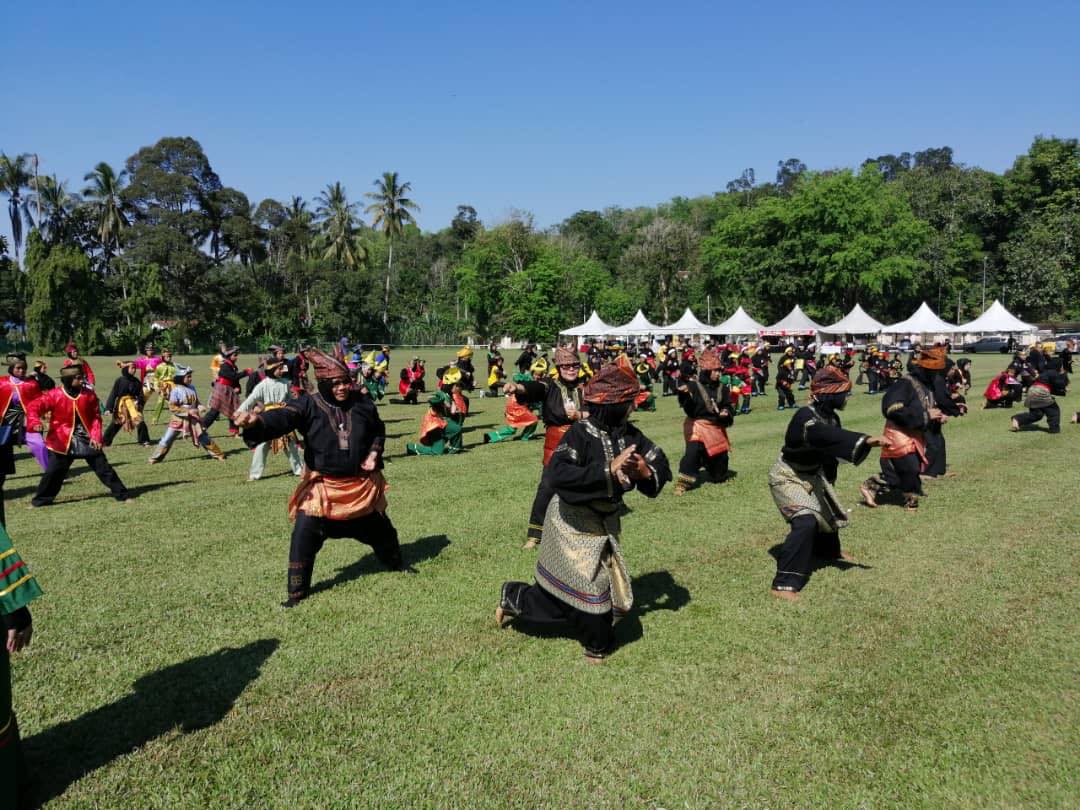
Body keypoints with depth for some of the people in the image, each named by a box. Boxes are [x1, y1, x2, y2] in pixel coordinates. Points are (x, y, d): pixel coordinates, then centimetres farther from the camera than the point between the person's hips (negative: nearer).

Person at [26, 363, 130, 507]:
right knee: (53, 471, 4)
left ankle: (121, 494, 10)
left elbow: (96, 417, 1)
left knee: (103, 467, 4)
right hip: (62, 441, -1)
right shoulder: (54, 395, -11)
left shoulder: (89, 395, -4)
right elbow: (33, 407, -13)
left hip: (87, 439, 1)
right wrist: (35, 422, -32)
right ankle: (41, 499, 21)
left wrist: (95, 436, -9)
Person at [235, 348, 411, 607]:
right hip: (322, 485, -3)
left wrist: (374, 454, -6)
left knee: (379, 527, 19)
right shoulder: (308, 405, -16)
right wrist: (257, 420, -55)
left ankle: (396, 563, 48)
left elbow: (378, 431, 11)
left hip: (360, 484, 3)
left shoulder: (362, 403, -6)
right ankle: (297, 592, 7)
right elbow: (282, 417, -35)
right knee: (304, 535, -11)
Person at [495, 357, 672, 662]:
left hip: (605, 523, 7)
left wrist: (646, 471, -22)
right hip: (573, 523, -7)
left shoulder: (628, 434, -4)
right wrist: (609, 469, -36)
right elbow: (556, 476, -36)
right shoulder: (581, 433, -23)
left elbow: (661, 466, 1)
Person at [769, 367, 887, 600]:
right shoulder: (805, 417, -30)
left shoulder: (830, 416, -4)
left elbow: (831, 445, 4)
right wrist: (864, 440, -56)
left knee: (828, 510, 28)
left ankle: (828, 550, 61)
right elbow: (827, 436, -48)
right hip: (787, 477, -9)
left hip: (811, 476, 9)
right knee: (805, 521, -27)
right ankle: (784, 583, -25)